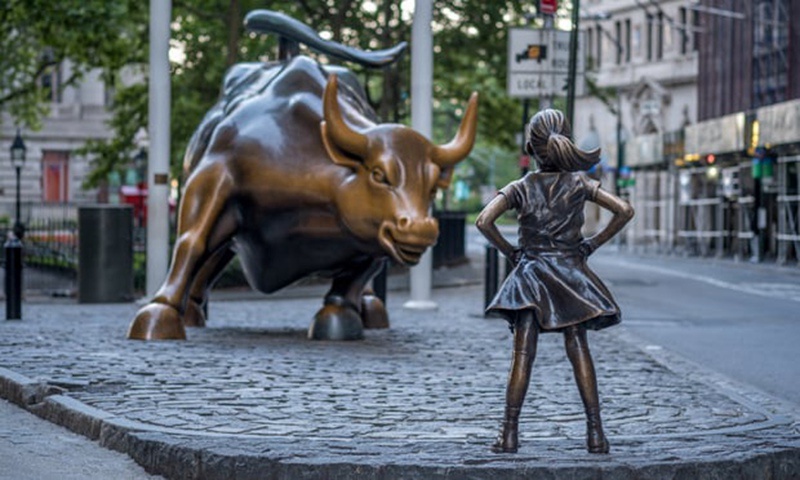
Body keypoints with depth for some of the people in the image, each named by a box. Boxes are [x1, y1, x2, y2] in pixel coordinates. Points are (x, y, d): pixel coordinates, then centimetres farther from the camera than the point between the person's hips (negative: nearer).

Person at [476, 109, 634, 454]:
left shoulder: (520, 189, -4)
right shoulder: (579, 184, -1)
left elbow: (483, 222, -15)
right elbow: (625, 211, -4)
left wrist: (508, 251, -2)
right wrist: (593, 244, 3)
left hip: (531, 274, -1)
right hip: (570, 273, 1)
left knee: (523, 354, 0)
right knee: (578, 351, 3)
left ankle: (510, 432, -4)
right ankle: (595, 431, 0)